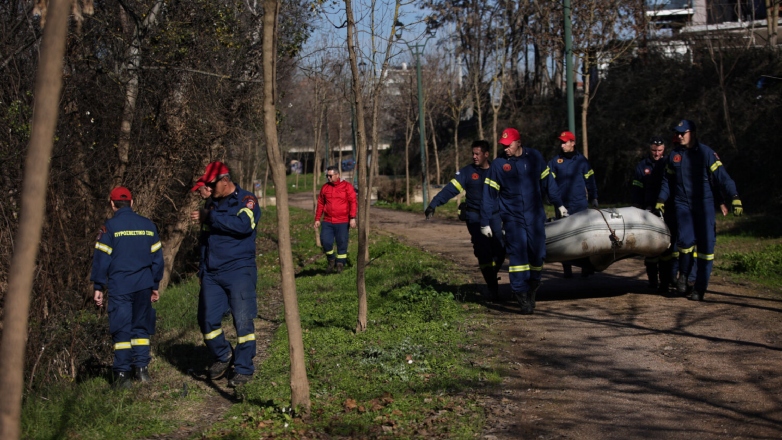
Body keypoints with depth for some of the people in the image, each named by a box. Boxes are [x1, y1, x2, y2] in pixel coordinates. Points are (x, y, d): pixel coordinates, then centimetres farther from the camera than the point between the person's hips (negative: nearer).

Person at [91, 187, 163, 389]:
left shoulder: (109, 227, -6)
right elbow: (157, 257, 11)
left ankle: (122, 374, -2)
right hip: (143, 286, 4)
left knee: (121, 330, 0)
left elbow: (101, 258, -6)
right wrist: (155, 285, 19)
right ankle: (142, 368, 15)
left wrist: (98, 287, 1)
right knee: (141, 327, 14)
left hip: (119, 287, -4)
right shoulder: (148, 225, 7)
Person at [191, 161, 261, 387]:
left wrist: (210, 216, -22)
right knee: (207, 320, 5)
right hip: (211, 274, 6)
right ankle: (223, 356, 27)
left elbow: (243, 224, -25)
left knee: (243, 321, -5)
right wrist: (202, 267, 17)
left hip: (239, 271, -6)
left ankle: (244, 369, 5)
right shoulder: (212, 204, 16)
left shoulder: (246, 201, -5)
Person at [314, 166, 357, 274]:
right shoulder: (325, 187, 10)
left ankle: (340, 264, 13)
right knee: (325, 241, -7)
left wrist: (352, 218, -15)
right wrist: (317, 219, 11)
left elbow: (353, 202, -7)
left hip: (342, 222, -3)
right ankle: (331, 260, 16)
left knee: (342, 243, 1)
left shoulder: (347, 186, -2)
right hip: (327, 222, 3)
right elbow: (320, 204, 15)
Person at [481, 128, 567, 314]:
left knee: (537, 254, 3)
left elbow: (548, 181, 13)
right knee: (517, 255, -11)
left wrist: (558, 204, 18)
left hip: (535, 216, 2)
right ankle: (522, 296, -10)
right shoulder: (498, 164, -3)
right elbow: (489, 194, 1)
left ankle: (532, 287, 25)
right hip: (512, 217, -2)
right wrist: (485, 222, 1)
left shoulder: (535, 157, 1)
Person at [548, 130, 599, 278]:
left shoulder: (581, 160, 4)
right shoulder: (555, 161, 5)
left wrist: (594, 198, 7)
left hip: (580, 204, -1)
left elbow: (590, 180, 8)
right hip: (562, 205, 1)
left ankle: (586, 267, 8)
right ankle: (567, 269, 8)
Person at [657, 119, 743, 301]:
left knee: (706, 245, -3)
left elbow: (722, 177, -7)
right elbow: (667, 181, 22)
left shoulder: (706, 153, -3)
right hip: (682, 204, 2)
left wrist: (735, 198, -16)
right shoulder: (674, 155, 10)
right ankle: (683, 275, 11)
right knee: (686, 240, -16)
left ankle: (700, 288, 6)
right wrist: (660, 202, 18)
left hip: (704, 204, -2)